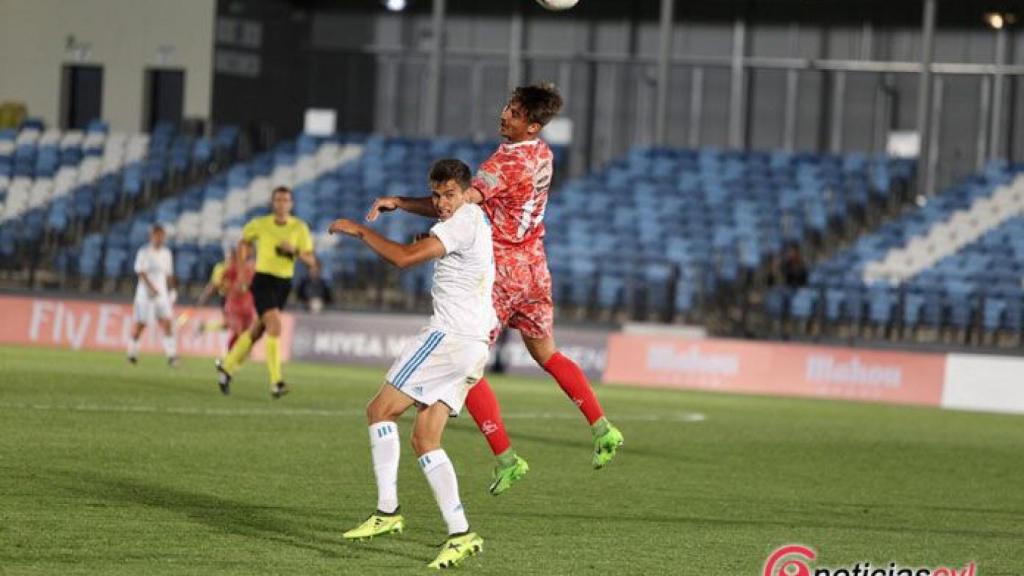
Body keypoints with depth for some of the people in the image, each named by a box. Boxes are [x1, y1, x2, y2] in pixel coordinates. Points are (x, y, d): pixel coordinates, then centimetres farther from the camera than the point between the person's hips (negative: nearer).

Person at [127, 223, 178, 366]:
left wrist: (170, 293, 16)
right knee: (140, 324, 3)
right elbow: (141, 272, -14)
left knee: (166, 323, -10)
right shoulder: (144, 252, -5)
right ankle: (132, 353, 22)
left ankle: (172, 356, -14)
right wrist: (151, 287, -25)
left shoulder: (166, 254, 10)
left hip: (162, 293, 4)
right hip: (146, 293, -4)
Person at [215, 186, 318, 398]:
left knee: (257, 330, 15)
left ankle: (227, 367, 35)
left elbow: (311, 259, -6)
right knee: (275, 327, -22)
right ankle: (275, 382, -23)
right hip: (263, 281, -4)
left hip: (284, 284, 4)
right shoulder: (260, 224, -3)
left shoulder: (299, 228, -2)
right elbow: (244, 241, 17)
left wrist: (295, 251, -24)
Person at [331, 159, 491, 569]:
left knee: (380, 410, -4)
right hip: (475, 343, 10)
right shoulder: (475, 218, 19)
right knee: (424, 440, 4)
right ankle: (459, 534, -7)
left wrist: (358, 230, -10)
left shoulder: (464, 220, -11)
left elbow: (404, 257, -20)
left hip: (450, 335, -10)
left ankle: (387, 512, -10)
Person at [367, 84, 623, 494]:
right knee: (547, 355, 25)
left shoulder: (506, 163, -22)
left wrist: (398, 203, -31)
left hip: (501, 271, -8)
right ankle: (602, 429, 22)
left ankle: (506, 458, -7)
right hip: (533, 266, 9)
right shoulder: (542, 154, 5)